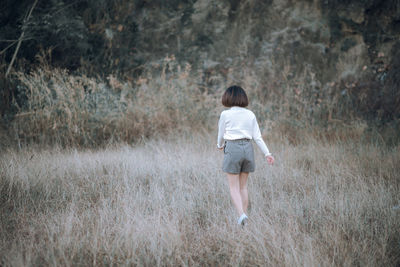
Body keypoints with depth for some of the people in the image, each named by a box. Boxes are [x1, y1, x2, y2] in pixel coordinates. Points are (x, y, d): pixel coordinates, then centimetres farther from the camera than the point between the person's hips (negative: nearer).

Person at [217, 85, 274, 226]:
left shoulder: (225, 114, -6)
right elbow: (257, 136, 1)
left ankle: (241, 214, -18)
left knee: (234, 187, 1)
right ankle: (244, 215, 15)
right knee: (243, 186, 14)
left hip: (233, 148, -4)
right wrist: (267, 153, 2)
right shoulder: (250, 114, 4)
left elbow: (221, 134, 4)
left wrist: (220, 145, 24)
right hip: (248, 148, 4)